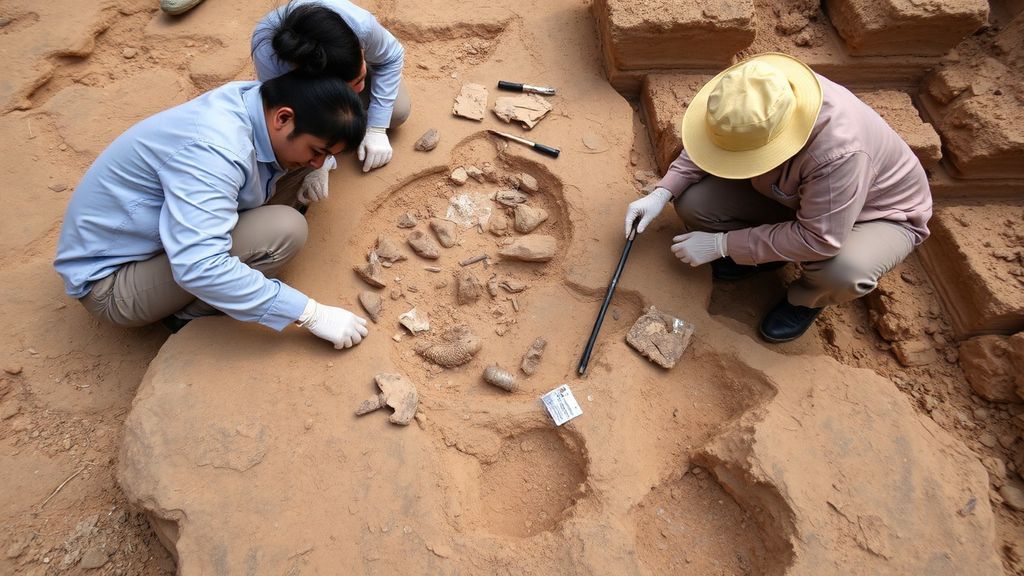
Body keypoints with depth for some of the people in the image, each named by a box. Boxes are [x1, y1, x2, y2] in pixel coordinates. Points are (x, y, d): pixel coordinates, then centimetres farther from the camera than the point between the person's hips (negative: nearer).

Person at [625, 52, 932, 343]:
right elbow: (709, 141, -7)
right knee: (693, 202, -17)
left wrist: (723, 244, -32)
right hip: (791, 195, 5)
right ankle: (765, 251, 9)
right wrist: (662, 193, -21)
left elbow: (818, 239, -37)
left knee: (844, 271, -40)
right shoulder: (752, 109, -26)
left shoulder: (840, 152, -43)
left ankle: (806, 298, -1)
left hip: (878, 213, -4)